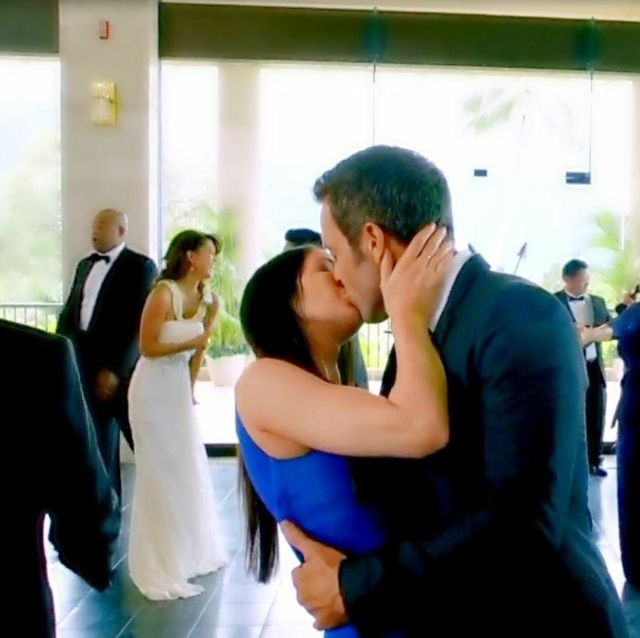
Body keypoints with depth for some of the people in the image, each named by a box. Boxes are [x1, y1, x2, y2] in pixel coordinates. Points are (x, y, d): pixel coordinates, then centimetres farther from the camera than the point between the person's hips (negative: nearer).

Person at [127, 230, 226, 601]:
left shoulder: (208, 302, 0)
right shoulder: (164, 293, -19)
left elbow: (199, 351, 8)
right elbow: (147, 347, -18)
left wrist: (191, 390, 7)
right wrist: (191, 342, -23)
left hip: (179, 388, 6)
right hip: (153, 388, -6)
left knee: (189, 470, 12)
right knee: (162, 474, 1)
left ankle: (190, 553, 30)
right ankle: (162, 568, 16)